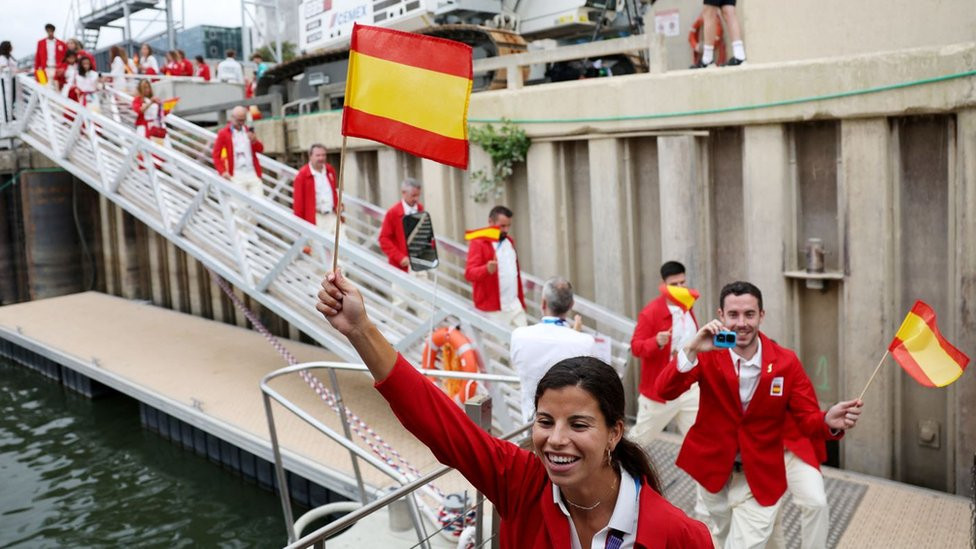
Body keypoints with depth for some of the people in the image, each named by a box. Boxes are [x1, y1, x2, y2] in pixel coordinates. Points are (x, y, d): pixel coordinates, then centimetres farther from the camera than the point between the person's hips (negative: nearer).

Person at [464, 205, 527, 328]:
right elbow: (469, 273, -21)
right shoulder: (478, 243, -10)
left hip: (515, 305, 7)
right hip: (493, 310, -7)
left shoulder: (509, 241, 15)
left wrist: (522, 301, 23)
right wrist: (487, 269, -42)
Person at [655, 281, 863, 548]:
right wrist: (691, 350, -41)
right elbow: (664, 391, -26)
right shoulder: (707, 354, -14)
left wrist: (829, 422, -34)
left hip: (761, 477, -1)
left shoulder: (786, 362, -12)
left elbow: (808, 419, -9)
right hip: (712, 469, 2)